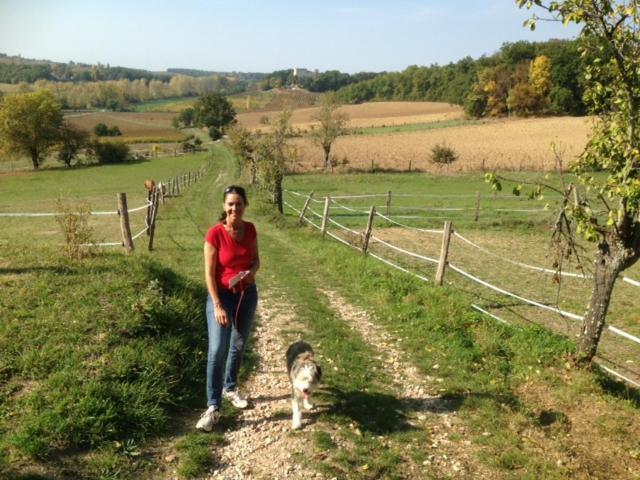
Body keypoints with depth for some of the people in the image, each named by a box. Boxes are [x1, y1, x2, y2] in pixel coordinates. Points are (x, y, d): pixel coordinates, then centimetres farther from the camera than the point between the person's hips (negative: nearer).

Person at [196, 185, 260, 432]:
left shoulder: (250, 229, -4)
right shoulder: (215, 233, -17)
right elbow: (209, 273, -15)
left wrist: (251, 270, -15)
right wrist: (218, 306, -19)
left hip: (248, 294, 5)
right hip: (222, 295, -5)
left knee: (239, 345, 17)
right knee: (217, 351, -10)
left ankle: (230, 388, 38)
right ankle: (213, 407, -2)